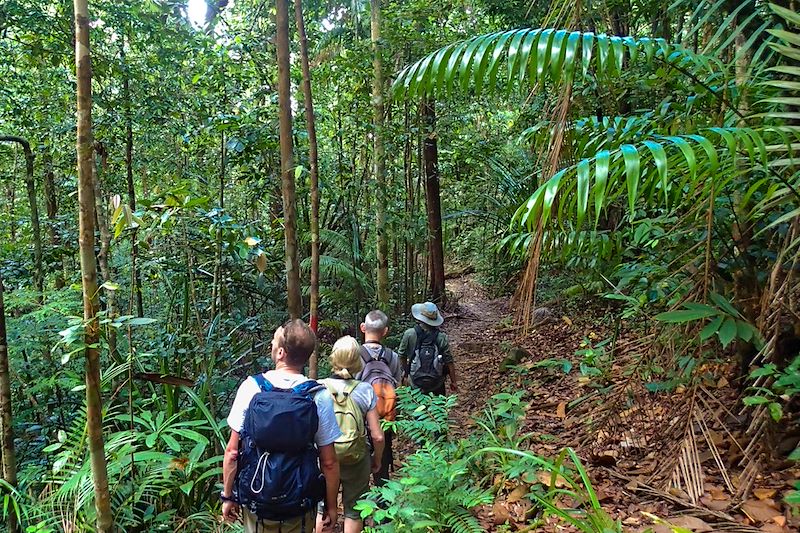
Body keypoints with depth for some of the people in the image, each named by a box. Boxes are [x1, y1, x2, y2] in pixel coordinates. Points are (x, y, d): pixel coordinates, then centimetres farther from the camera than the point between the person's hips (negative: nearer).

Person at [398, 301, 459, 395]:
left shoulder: (409, 334, -16)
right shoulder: (441, 337, -16)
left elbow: (402, 356, -3)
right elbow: (449, 362, -11)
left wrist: (406, 372, 16)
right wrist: (453, 382, 3)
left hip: (415, 384, 0)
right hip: (437, 384, 0)